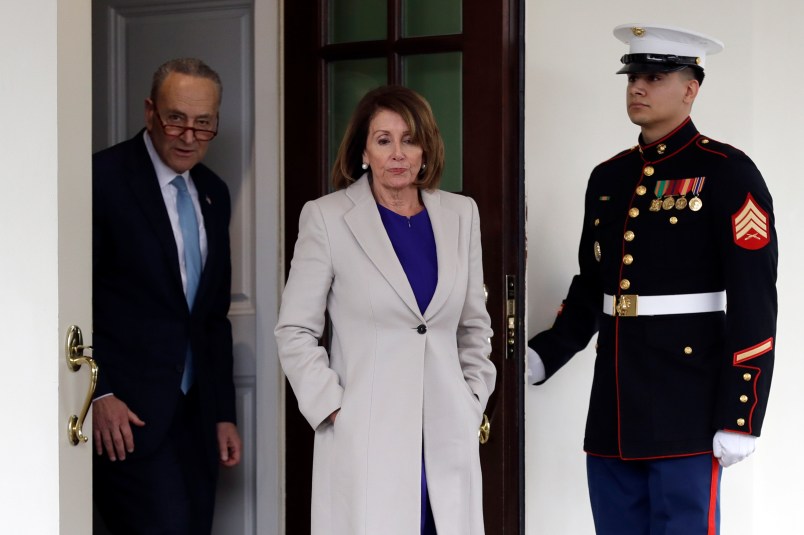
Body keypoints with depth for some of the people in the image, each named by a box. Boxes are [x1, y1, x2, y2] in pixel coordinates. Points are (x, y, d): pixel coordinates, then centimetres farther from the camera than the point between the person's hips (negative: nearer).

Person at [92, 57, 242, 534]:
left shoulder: (214, 194, 14)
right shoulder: (103, 178, -8)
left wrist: (224, 414, 16)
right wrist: (99, 395, -13)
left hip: (196, 414, 7)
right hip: (125, 413, -7)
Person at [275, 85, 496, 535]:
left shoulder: (460, 214, 10)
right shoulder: (327, 217, 0)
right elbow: (296, 331, 1)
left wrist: (474, 399, 10)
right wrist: (333, 409, -6)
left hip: (448, 438, 3)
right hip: (365, 439, -3)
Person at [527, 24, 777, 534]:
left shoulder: (727, 173, -7)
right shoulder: (608, 178, 14)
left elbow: (754, 302, -12)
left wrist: (740, 416, -16)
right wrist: (542, 356, 5)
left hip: (687, 408, -6)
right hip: (614, 408, 7)